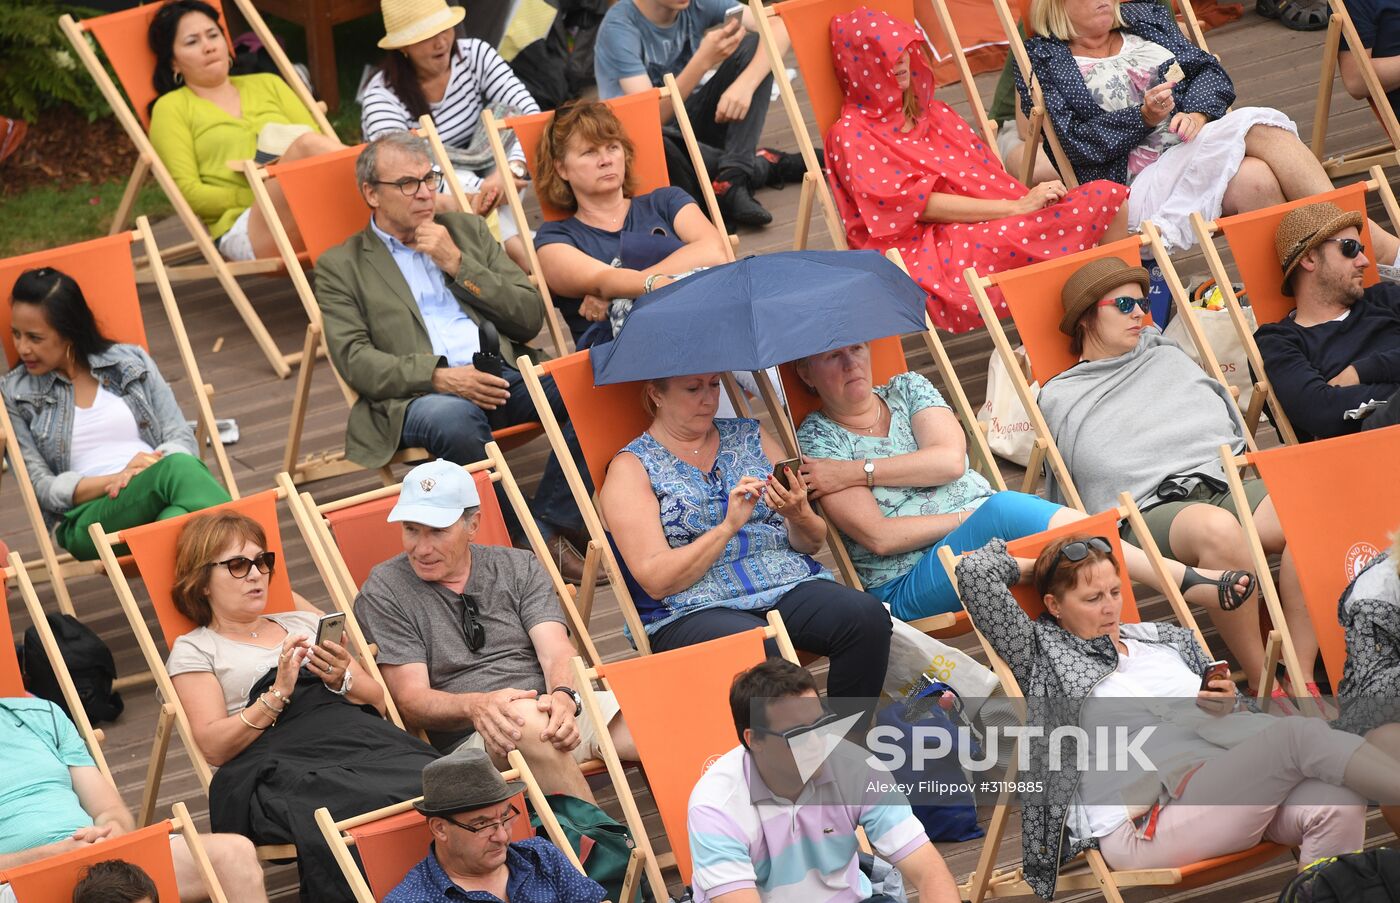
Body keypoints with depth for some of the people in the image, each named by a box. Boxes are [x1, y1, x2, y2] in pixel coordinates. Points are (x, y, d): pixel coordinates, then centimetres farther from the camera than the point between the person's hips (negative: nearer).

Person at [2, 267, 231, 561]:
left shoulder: (133, 361, 18)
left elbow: (183, 440, 13)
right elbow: (40, 486, 5)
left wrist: (151, 467, -11)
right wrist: (115, 480, -11)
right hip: (86, 519, -3)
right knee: (179, 470, -36)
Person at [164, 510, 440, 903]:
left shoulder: (301, 621, 30)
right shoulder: (193, 650, 17)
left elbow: (378, 701, 24)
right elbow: (213, 746, 1)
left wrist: (343, 680, 2)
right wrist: (278, 694, -10)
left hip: (362, 737, 4)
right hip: (278, 764, -4)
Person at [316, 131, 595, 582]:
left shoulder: (467, 230, 24)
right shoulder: (340, 266, 13)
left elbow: (531, 318, 16)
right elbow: (355, 359, -1)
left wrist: (458, 265, 4)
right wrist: (438, 375, -17)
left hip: (504, 376, 4)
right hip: (416, 395, -4)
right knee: (453, 417, -40)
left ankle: (552, 526, -21)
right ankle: (520, 543, -25)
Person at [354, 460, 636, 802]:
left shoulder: (518, 568, 16)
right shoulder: (383, 592, 7)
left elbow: (557, 652, 4)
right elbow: (411, 702, -1)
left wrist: (563, 696, -21)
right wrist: (476, 706, -22)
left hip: (562, 709, 3)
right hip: (470, 737, -3)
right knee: (528, 720, -40)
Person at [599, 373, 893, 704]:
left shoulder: (750, 436, 17)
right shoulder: (631, 468, 4)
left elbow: (812, 542, 17)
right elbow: (655, 580, -7)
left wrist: (799, 516, -7)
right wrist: (728, 527, -17)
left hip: (791, 588, 5)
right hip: (694, 611, -4)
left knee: (868, 616, -26)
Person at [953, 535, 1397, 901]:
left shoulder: (1169, 640, 28)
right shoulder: (1044, 655, 14)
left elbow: (1243, 730, 31)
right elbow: (975, 573, 6)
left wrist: (1227, 707, 7)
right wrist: (1033, 567, 24)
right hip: (1141, 826, -6)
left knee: (1338, 805, -28)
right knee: (1298, 736, -27)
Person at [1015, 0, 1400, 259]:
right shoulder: (1042, 61, 7)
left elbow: (1211, 72, 13)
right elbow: (1076, 143, -6)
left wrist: (1198, 114, -8)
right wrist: (1144, 117, -17)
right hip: (1138, 185, -5)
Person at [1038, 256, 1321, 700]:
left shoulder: (1168, 357, 29)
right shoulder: (1060, 397, 18)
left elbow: (1231, 423, 27)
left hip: (1224, 482, 4)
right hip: (1150, 510, -4)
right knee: (1217, 528, -43)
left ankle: (1301, 678, -30)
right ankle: (1262, 682, -33)